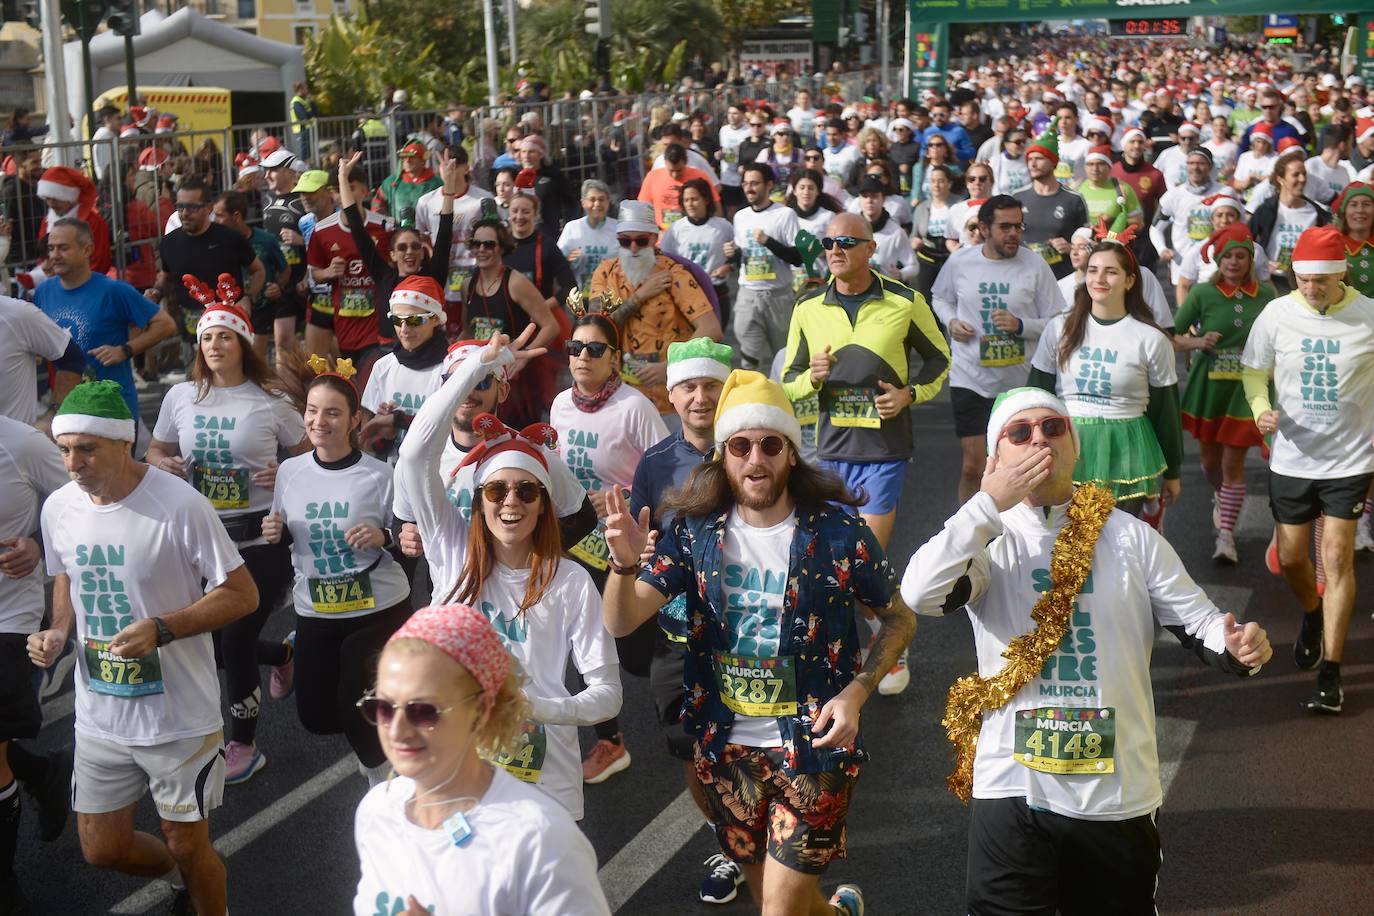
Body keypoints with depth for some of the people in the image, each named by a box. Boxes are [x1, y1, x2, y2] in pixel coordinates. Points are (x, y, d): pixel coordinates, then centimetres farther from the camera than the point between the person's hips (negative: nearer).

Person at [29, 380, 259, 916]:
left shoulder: (180, 505, -21)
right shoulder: (59, 508, -3)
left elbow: (242, 594, -15)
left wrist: (162, 629, -27)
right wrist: (58, 632, -5)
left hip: (179, 716, -5)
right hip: (99, 716, 5)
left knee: (188, 847, 9)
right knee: (102, 848, 15)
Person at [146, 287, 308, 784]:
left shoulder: (270, 401, -6)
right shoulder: (181, 397, 3)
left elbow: (311, 454, 3)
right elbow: (156, 450, 16)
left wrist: (286, 473, -16)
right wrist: (165, 464, -7)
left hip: (260, 539, -4)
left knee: (235, 641, -6)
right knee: (209, 642, 9)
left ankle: (244, 745, 15)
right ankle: (284, 653, 42)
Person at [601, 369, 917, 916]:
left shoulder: (837, 532, -12)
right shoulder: (696, 532, -5)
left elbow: (899, 618, 0)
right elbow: (620, 623, -10)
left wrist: (856, 692, -15)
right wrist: (625, 565, -32)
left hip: (813, 748, -3)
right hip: (727, 748, 4)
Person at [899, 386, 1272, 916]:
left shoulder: (1130, 538, 4)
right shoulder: (986, 539, -2)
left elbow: (1200, 622, 6)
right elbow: (920, 594, -21)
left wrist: (1240, 647, -17)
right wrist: (990, 504, -18)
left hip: (1119, 790, 2)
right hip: (1012, 791, -2)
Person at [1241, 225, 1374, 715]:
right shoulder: (1277, 313, -7)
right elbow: (1254, 370, 5)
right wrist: (1261, 407, -15)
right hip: (1291, 457, 2)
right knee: (1290, 558, 12)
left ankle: (1330, 675, 2)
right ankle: (1312, 616, 47)